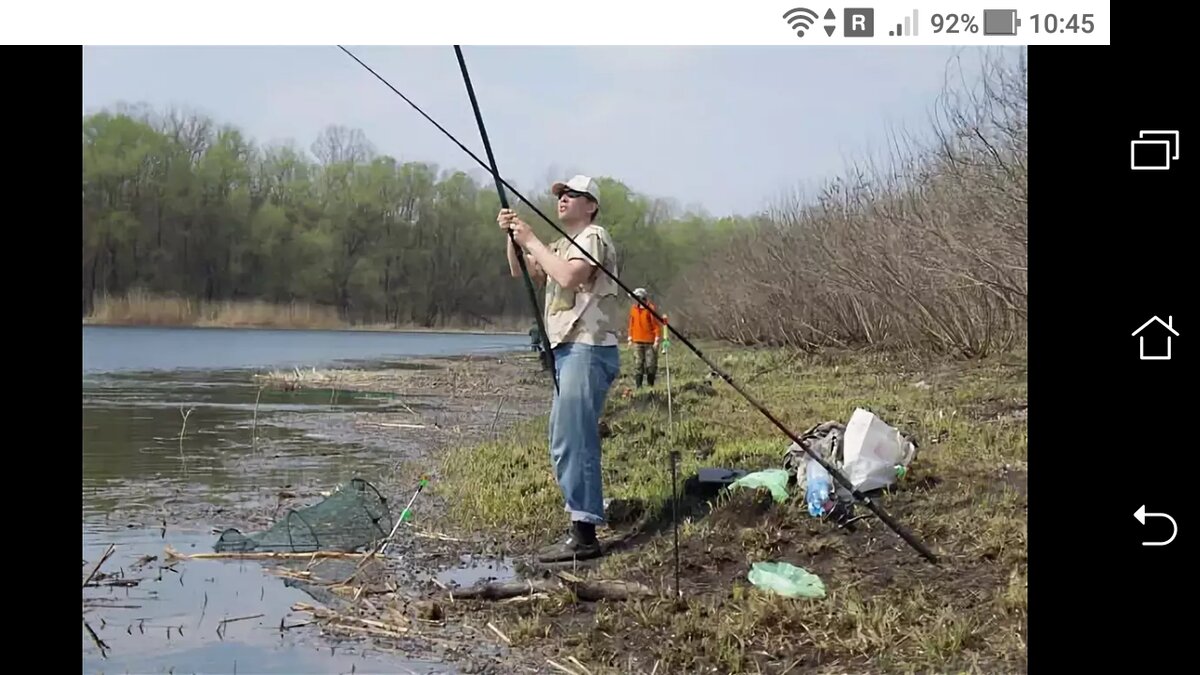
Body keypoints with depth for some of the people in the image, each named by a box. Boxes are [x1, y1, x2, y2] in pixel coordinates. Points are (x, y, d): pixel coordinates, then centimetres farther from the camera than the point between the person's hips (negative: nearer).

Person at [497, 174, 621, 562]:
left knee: (571, 441, -14)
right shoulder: (562, 245, 25)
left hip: (588, 350, -10)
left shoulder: (594, 237, -4)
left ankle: (583, 535, -14)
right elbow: (522, 272, 21)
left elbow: (568, 276, -22)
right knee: (569, 441, 11)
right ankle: (584, 522, 17)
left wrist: (531, 240, -13)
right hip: (568, 351, 10)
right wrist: (512, 237, 6)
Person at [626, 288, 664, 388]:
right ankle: (637, 386, 3)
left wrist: (657, 339, -11)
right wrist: (630, 338, 12)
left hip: (650, 342, -4)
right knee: (639, 364, 1)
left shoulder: (651, 308, -7)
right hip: (638, 341, 4)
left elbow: (657, 324, -7)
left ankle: (650, 385, 11)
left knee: (651, 364, -1)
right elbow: (631, 324, 16)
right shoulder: (633, 308, 9)